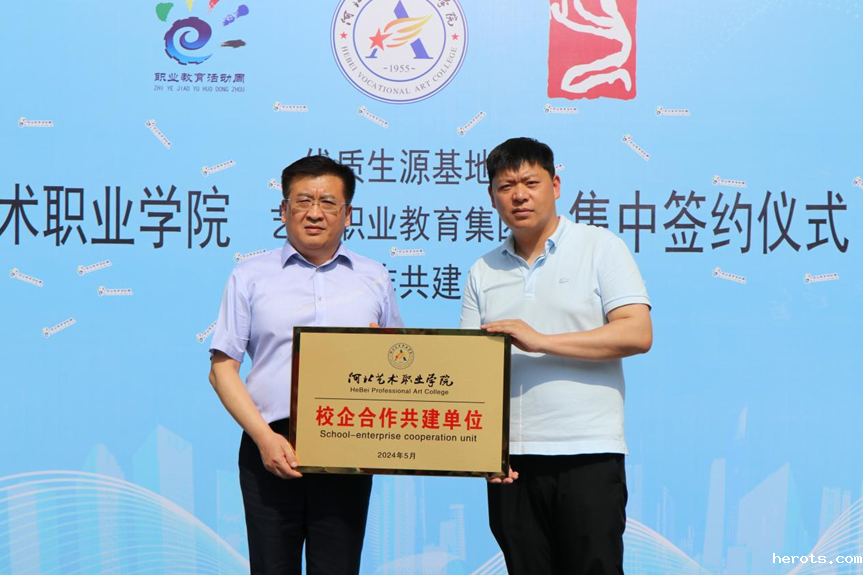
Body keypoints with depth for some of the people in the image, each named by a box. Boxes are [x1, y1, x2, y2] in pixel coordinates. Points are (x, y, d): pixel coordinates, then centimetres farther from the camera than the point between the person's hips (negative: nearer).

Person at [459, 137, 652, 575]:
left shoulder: (599, 247, 3)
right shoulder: (483, 273, 14)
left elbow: (638, 333, -9)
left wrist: (541, 341, -15)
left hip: (588, 455, -4)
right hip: (510, 459, 4)